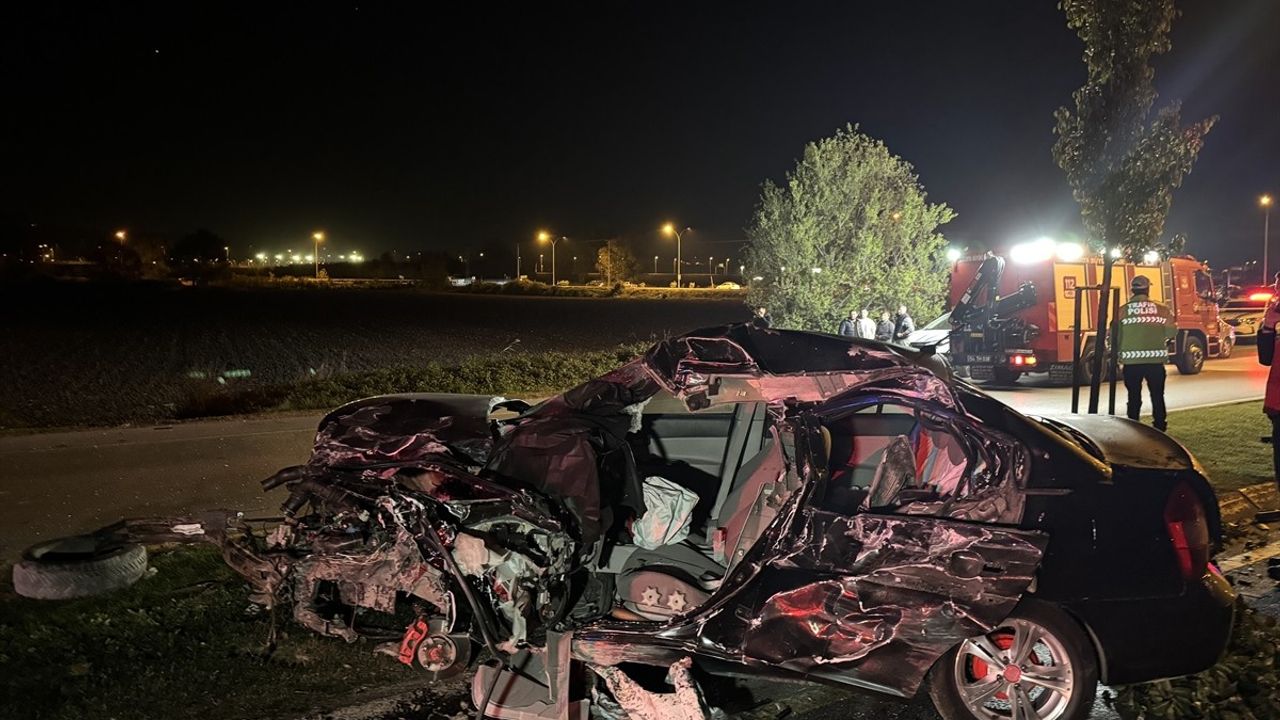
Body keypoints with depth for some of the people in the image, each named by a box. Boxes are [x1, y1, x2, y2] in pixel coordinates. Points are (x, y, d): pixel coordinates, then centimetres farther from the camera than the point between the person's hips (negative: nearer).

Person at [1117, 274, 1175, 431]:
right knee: (1158, 396, 13)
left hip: (1131, 361, -1)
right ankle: (1160, 428, 16)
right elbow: (1171, 332, 0)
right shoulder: (1161, 309, 1)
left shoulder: (1122, 310, -3)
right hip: (1156, 359, 1)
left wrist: (1116, 353, 12)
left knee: (1134, 397, 9)